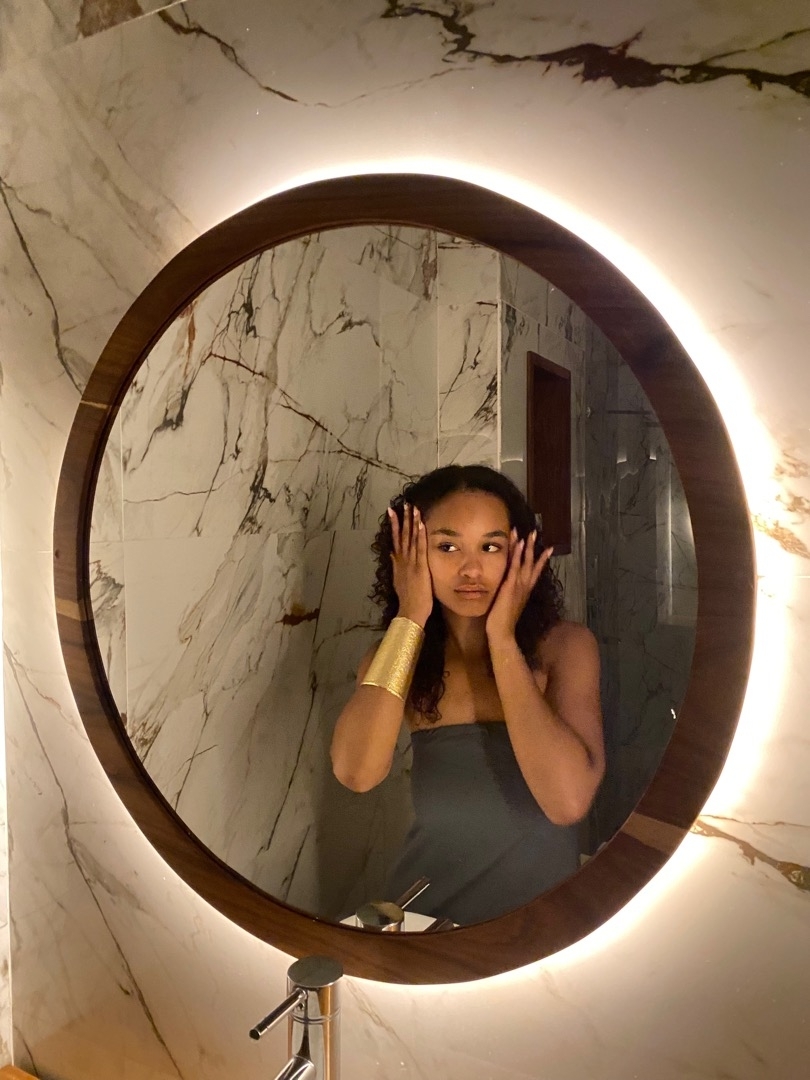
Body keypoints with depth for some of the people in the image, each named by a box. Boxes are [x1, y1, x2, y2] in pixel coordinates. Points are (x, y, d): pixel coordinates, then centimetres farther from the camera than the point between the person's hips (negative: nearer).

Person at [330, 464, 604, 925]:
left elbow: (569, 801, -23)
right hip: (428, 907, 2)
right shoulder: (398, 654, -3)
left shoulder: (565, 644, -9)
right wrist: (409, 618, -18)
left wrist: (502, 638, -21)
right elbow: (356, 773, -20)